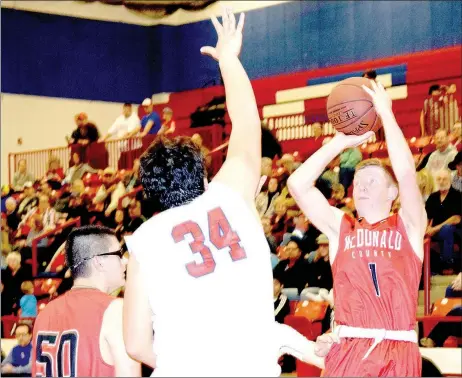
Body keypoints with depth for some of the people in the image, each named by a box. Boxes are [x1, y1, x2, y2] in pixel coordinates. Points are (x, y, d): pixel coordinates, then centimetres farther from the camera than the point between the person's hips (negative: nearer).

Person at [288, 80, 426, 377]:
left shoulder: (409, 227, 10)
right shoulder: (340, 228, 16)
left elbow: (406, 172, -6)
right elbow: (298, 184, 6)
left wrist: (385, 113, -1)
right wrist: (340, 143, 8)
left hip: (399, 351, -2)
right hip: (349, 350, 2)